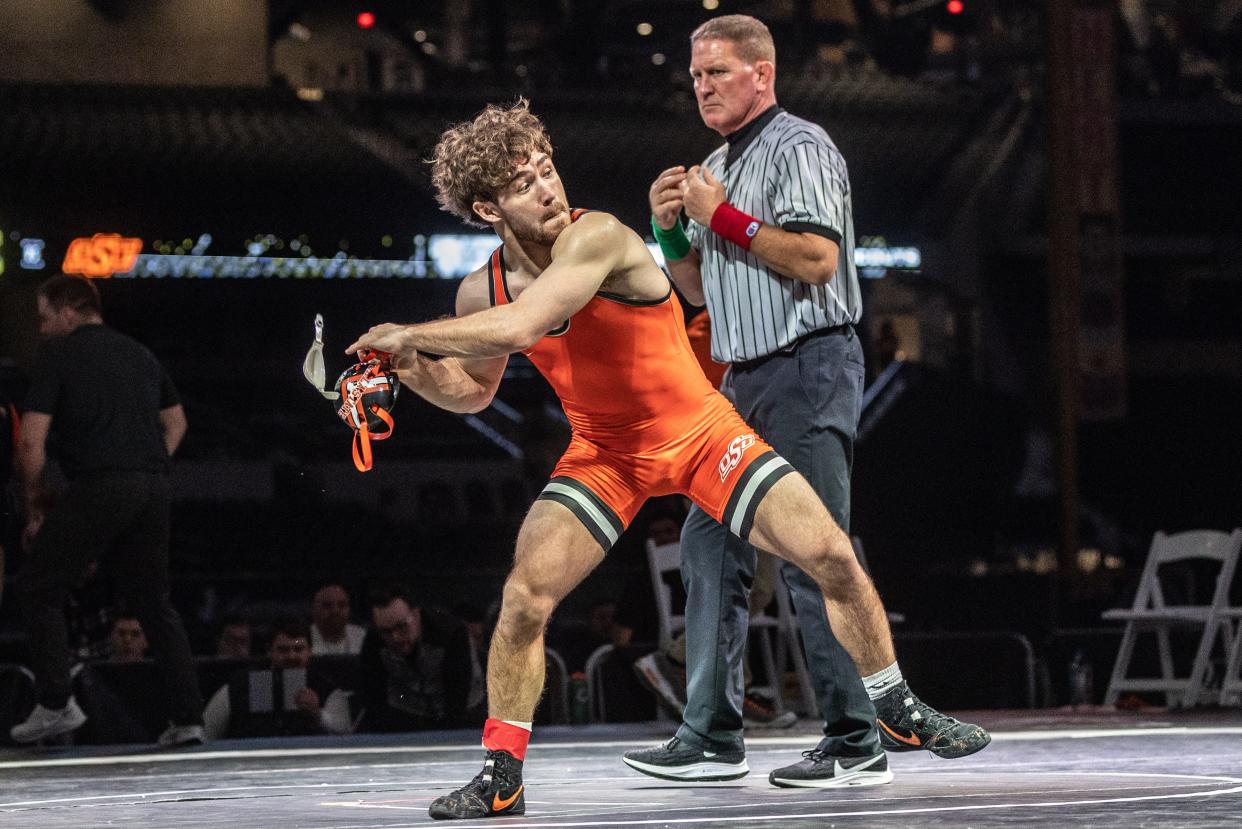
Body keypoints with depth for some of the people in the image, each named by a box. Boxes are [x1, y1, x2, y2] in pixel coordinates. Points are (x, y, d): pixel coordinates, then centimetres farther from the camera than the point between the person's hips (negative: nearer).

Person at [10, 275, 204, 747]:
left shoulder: (59, 355, 0)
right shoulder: (139, 354, 19)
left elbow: (31, 440, -6)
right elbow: (176, 421, 27)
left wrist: (34, 505, 3)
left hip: (96, 487, -6)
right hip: (153, 487, 6)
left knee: (40, 589, 6)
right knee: (153, 602, 12)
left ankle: (56, 704, -5)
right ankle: (188, 716, 6)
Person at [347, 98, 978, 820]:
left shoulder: (597, 238, -27)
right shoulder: (482, 292, -8)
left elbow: (518, 328, -40)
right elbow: (473, 391, 11)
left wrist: (408, 335, -28)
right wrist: (412, 369, -10)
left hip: (700, 430, -3)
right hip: (604, 454, 3)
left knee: (832, 557, -10)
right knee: (525, 596, -15)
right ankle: (502, 778, 0)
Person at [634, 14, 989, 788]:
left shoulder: (800, 148, -7)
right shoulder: (717, 168, 21)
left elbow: (816, 258, -19)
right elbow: (702, 290, 25)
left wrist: (724, 218, -12)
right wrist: (672, 231, 7)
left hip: (809, 370, -9)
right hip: (745, 379, 9)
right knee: (711, 542, 4)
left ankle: (858, 743, -8)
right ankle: (711, 736, 7)